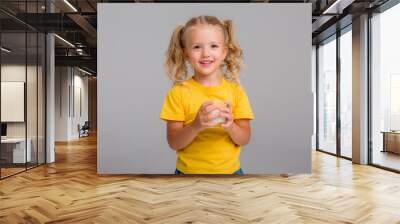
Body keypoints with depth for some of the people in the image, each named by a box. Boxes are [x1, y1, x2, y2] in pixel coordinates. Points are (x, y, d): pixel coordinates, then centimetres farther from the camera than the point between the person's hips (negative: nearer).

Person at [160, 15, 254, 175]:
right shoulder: (178, 92, -10)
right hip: (189, 171, -1)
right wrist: (196, 126, -26)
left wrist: (231, 126, -22)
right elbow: (173, 143, -10)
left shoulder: (236, 91, -5)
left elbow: (245, 139, -3)